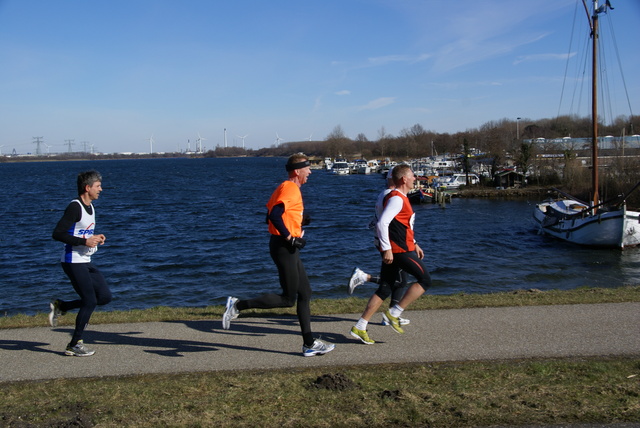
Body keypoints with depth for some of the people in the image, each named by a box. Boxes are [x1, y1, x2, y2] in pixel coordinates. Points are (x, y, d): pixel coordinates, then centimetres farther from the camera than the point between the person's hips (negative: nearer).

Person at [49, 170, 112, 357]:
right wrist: (85, 241, -22)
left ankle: (60, 306, 18)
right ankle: (75, 345, 7)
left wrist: (96, 237, 6)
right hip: (73, 262, -9)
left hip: (86, 262, 9)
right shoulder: (75, 207, -15)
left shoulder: (90, 207, 13)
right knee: (90, 301, -7)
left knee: (105, 296, 5)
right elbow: (57, 233, -22)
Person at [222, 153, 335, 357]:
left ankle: (309, 344, 17)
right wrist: (290, 238, -21)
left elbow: (270, 216, 19)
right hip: (284, 248, -11)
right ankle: (238, 305, -1)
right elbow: (274, 215, -27)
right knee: (288, 299, -5)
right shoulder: (290, 188, -14)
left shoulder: (287, 188, 16)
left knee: (305, 294, 11)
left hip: (288, 249, 11)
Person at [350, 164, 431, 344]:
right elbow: (382, 223, -23)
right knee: (425, 280, -2)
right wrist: (387, 248, -23)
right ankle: (394, 313, -2)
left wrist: (414, 244, 26)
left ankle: (359, 328, 8)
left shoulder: (400, 198, 19)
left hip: (393, 250, 10)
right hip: (400, 250, -10)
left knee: (385, 289, 9)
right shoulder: (397, 198, -13)